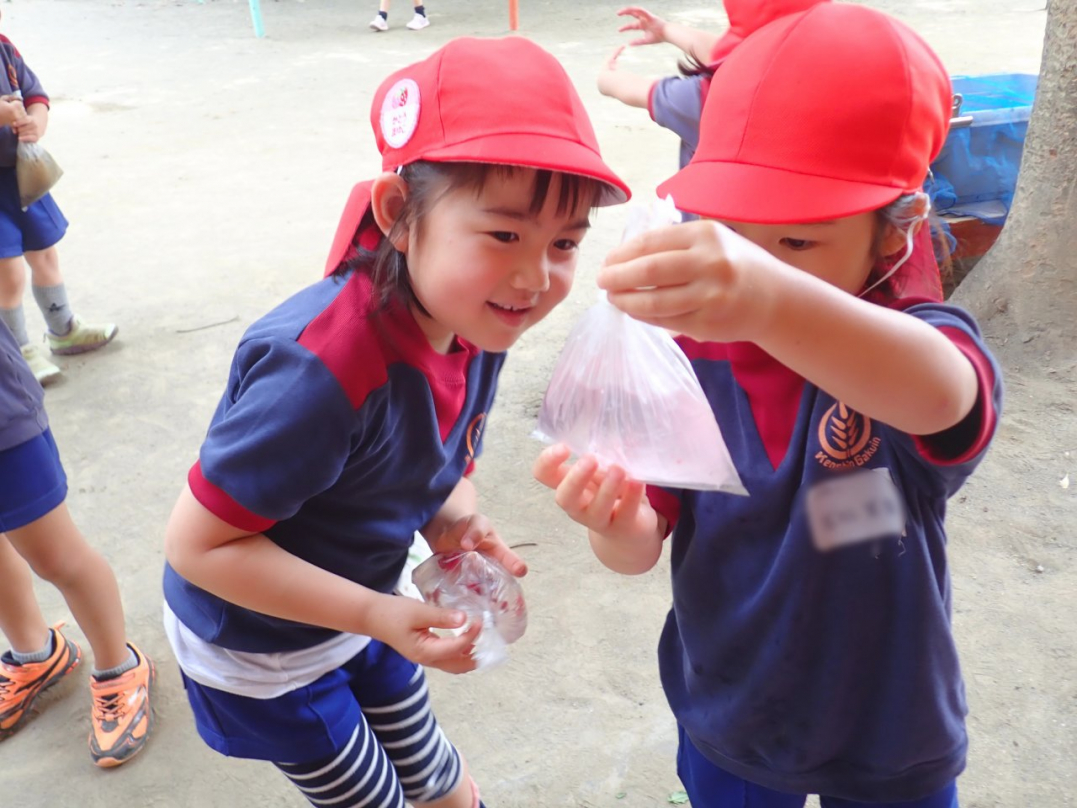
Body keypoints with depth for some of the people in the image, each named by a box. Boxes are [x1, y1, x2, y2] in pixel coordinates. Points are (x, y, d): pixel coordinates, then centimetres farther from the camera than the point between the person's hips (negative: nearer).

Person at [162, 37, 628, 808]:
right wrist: (376, 616, -31)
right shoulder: (324, 368, -40)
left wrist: (456, 520, -20)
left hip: (363, 607, 6)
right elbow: (198, 545, -30)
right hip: (258, 648, -6)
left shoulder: (476, 316, -17)